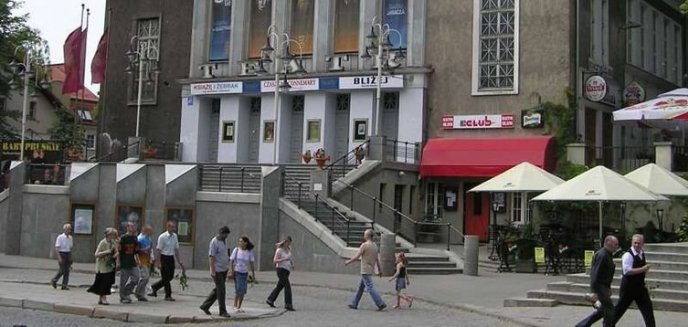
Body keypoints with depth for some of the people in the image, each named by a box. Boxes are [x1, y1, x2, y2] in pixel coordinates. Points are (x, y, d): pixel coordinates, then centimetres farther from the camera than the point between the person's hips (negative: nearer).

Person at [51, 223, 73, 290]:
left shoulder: (70, 238, 9)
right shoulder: (60, 237, -10)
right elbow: (57, 248, -13)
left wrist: (70, 258, 16)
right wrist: (59, 257, -20)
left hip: (68, 254, 6)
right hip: (62, 254, -6)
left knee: (67, 270, 3)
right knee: (62, 270, -5)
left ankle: (65, 285, 8)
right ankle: (54, 280, 19)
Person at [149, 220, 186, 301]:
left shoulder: (175, 236, 8)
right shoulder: (162, 237, -11)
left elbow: (176, 249, 14)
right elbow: (158, 250, -11)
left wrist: (180, 262, 14)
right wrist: (158, 263, -14)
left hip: (171, 258, 7)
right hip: (164, 258, -7)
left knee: (170, 276, 10)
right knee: (166, 278, 0)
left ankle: (155, 287, 28)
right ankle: (168, 295, 10)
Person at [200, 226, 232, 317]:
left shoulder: (224, 240, 10)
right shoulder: (214, 242, -16)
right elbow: (211, 257, -19)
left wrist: (227, 266, 21)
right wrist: (213, 271, -23)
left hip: (224, 269, 9)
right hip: (217, 270, -9)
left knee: (218, 289, 13)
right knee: (221, 290, -4)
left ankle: (205, 306, 23)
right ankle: (222, 311, 3)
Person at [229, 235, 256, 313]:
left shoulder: (249, 252, -2)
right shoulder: (236, 250, -6)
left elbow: (251, 263, 1)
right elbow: (231, 261, -5)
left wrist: (253, 274, -1)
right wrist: (231, 271, -13)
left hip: (245, 273, 3)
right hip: (237, 272, -3)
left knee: (243, 291, 3)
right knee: (238, 289, -12)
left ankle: (239, 307, 13)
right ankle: (235, 305, 5)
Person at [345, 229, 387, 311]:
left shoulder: (364, 245, -15)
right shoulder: (375, 245, 9)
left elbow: (357, 257, -14)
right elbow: (377, 259, 13)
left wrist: (348, 262, 0)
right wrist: (379, 270, 17)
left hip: (365, 271, -9)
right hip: (371, 270, 9)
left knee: (370, 287, -9)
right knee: (360, 287, 15)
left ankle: (381, 303, -15)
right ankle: (354, 304, 21)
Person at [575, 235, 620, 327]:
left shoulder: (607, 255, 14)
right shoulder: (602, 255, -18)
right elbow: (595, 273, -24)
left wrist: (608, 287, 25)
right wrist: (594, 291, -27)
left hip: (604, 286, 10)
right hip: (599, 287, -10)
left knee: (603, 309, 15)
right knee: (609, 309, -6)